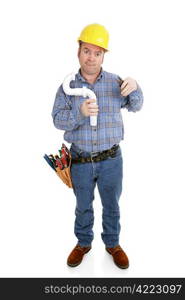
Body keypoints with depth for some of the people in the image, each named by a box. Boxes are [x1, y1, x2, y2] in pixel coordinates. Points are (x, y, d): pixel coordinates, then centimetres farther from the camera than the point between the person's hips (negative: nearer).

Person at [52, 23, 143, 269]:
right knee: (83, 206, 19)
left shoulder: (115, 81, -2)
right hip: (80, 161, 0)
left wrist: (134, 88, -24)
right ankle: (83, 243, 42)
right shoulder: (67, 86, -3)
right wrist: (79, 113, -28)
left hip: (111, 160, 0)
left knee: (111, 205, 17)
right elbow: (58, 119, -8)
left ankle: (112, 244, 40)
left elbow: (135, 106, -2)